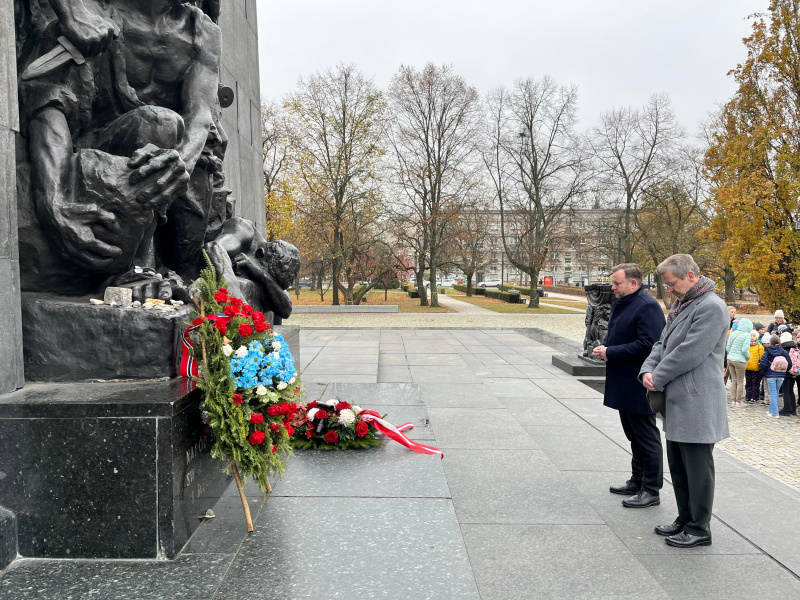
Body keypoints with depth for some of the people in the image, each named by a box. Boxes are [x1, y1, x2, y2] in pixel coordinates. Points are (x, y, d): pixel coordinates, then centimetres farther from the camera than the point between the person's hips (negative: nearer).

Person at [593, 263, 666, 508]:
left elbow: (647, 345, -26)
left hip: (639, 386, -10)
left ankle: (651, 490, 12)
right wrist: (604, 346, 2)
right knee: (633, 435, 20)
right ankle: (637, 482, 33)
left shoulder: (647, 306, -19)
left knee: (646, 437, 1)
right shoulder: (620, 303, 12)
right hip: (623, 384, 10)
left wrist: (610, 353, -22)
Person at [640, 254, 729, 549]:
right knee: (678, 466, 18)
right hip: (677, 402, 10)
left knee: (697, 468, 2)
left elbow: (690, 353, -22)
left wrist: (658, 378, -13)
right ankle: (685, 519, 31)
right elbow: (663, 343, 17)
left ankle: (699, 530, 14)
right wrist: (648, 370, -1)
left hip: (696, 403, -10)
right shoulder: (682, 305, 15)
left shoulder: (711, 307, -17)